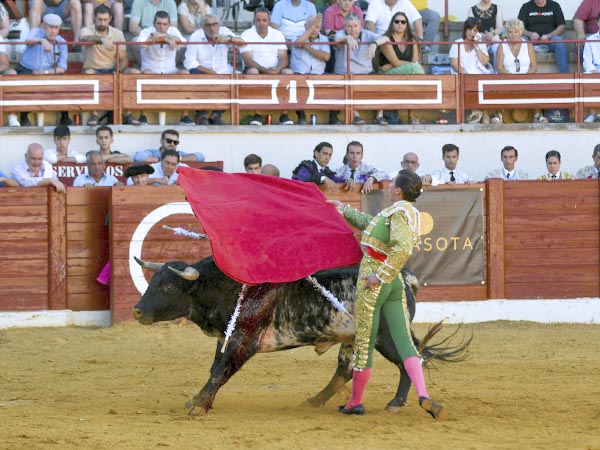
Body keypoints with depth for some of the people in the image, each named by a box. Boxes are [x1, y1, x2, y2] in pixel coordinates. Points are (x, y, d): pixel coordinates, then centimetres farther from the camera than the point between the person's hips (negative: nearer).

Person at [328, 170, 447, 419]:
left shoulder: (401, 212, -14)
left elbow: (403, 248, -29)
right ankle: (423, 396, -20)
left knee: (364, 343, 4)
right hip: (395, 285, 9)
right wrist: (345, 209, 42)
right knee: (404, 340, -2)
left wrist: (380, 276, -25)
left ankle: (355, 402, 17)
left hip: (373, 282, -8)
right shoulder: (408, 212, 15)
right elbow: (370, 223, 32)